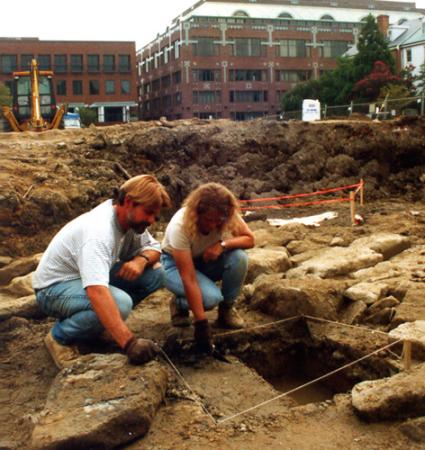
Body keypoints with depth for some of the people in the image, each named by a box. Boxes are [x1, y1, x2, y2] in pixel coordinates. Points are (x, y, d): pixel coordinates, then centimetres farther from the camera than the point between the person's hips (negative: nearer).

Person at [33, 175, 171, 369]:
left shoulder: (131, 217, -9)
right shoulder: (98, 231, -35)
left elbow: (154, 247, 5)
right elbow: (97, 292, -48)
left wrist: (141, 260, -21)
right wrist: (129, 343, -53)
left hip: (93, 279, 8)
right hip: (54, 288, -8)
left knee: (155, 274, -10)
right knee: (119, 302, -36)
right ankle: (60, 336, -9)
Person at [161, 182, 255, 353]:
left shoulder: (228, 216, -24)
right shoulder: (181, 225, -36)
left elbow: (249, 239, -13)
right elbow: (189, 279, -36)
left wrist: (223, 245, -33)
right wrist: (201, 323, -36)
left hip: (206, 260, 4)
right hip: (175, 263, -4)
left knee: (239, 258, -27)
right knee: (210, 297, -32)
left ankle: (227, 309, -3)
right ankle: (179, 304, 2)